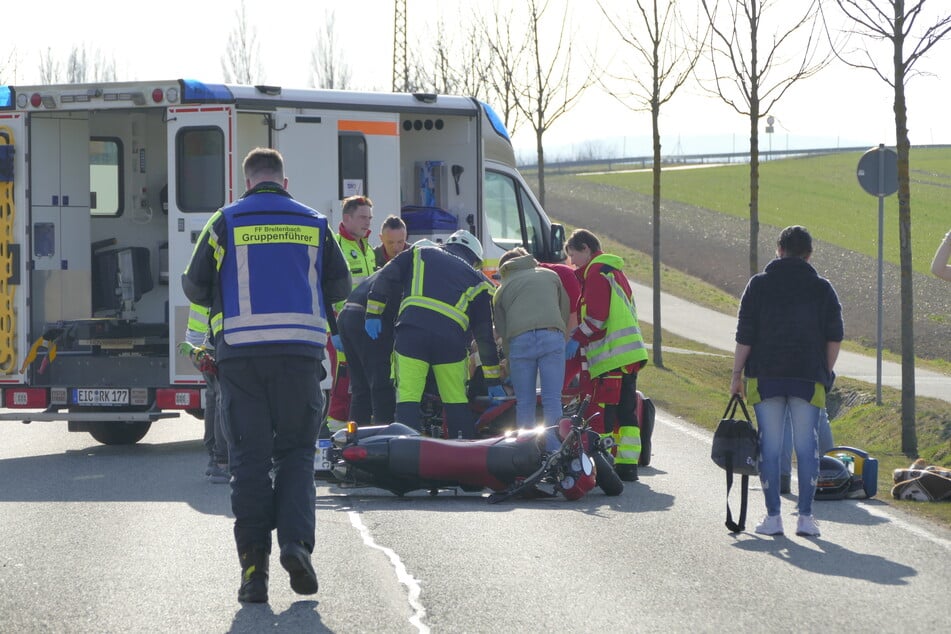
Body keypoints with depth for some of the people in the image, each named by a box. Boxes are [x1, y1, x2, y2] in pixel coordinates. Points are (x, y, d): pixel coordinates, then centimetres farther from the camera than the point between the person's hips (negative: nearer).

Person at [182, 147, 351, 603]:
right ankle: (295, 540, -11)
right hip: (300, 351, 1)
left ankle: (253, 564, -1)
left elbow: (194, 286, 5)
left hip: (241, 352, -1)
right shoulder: (314, 224, 9)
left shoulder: (226, 222, 4)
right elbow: (340, 288, 14)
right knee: (296, 450, 10)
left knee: (249, 458, 4)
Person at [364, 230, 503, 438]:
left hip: (411, 330, -1)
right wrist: (493, 380, 26)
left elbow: (386, 278, 14)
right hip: (451, 340, 1)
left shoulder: (420, 254, 26)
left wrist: (373, 313, 15)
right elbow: (485, 333, 23)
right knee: (456, 400, 11)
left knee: (408, 395, -3)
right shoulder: (477, 281, 25)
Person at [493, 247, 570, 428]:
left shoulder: (502, 289, 27)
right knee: (552, 401, -1)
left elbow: (502, 331, 22)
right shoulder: (551, 275, 30)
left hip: (520, 339, 0)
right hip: (552, 335, 0)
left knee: (524, 402, 6)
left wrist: (511, 371, 27)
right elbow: (566, 310, 27)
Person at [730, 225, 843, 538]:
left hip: (765, 377, -1)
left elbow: (745, 336, -2)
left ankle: (773, 516, 2)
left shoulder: (759, 285, 1)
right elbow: (835, 337, 3)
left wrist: (737, 374, 4)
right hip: (809, 378, 1)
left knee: (770, 447, 3)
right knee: (806, 447, 4)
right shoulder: (822, 288, 5)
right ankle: (805, 516, 0)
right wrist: (826, 373, 14)